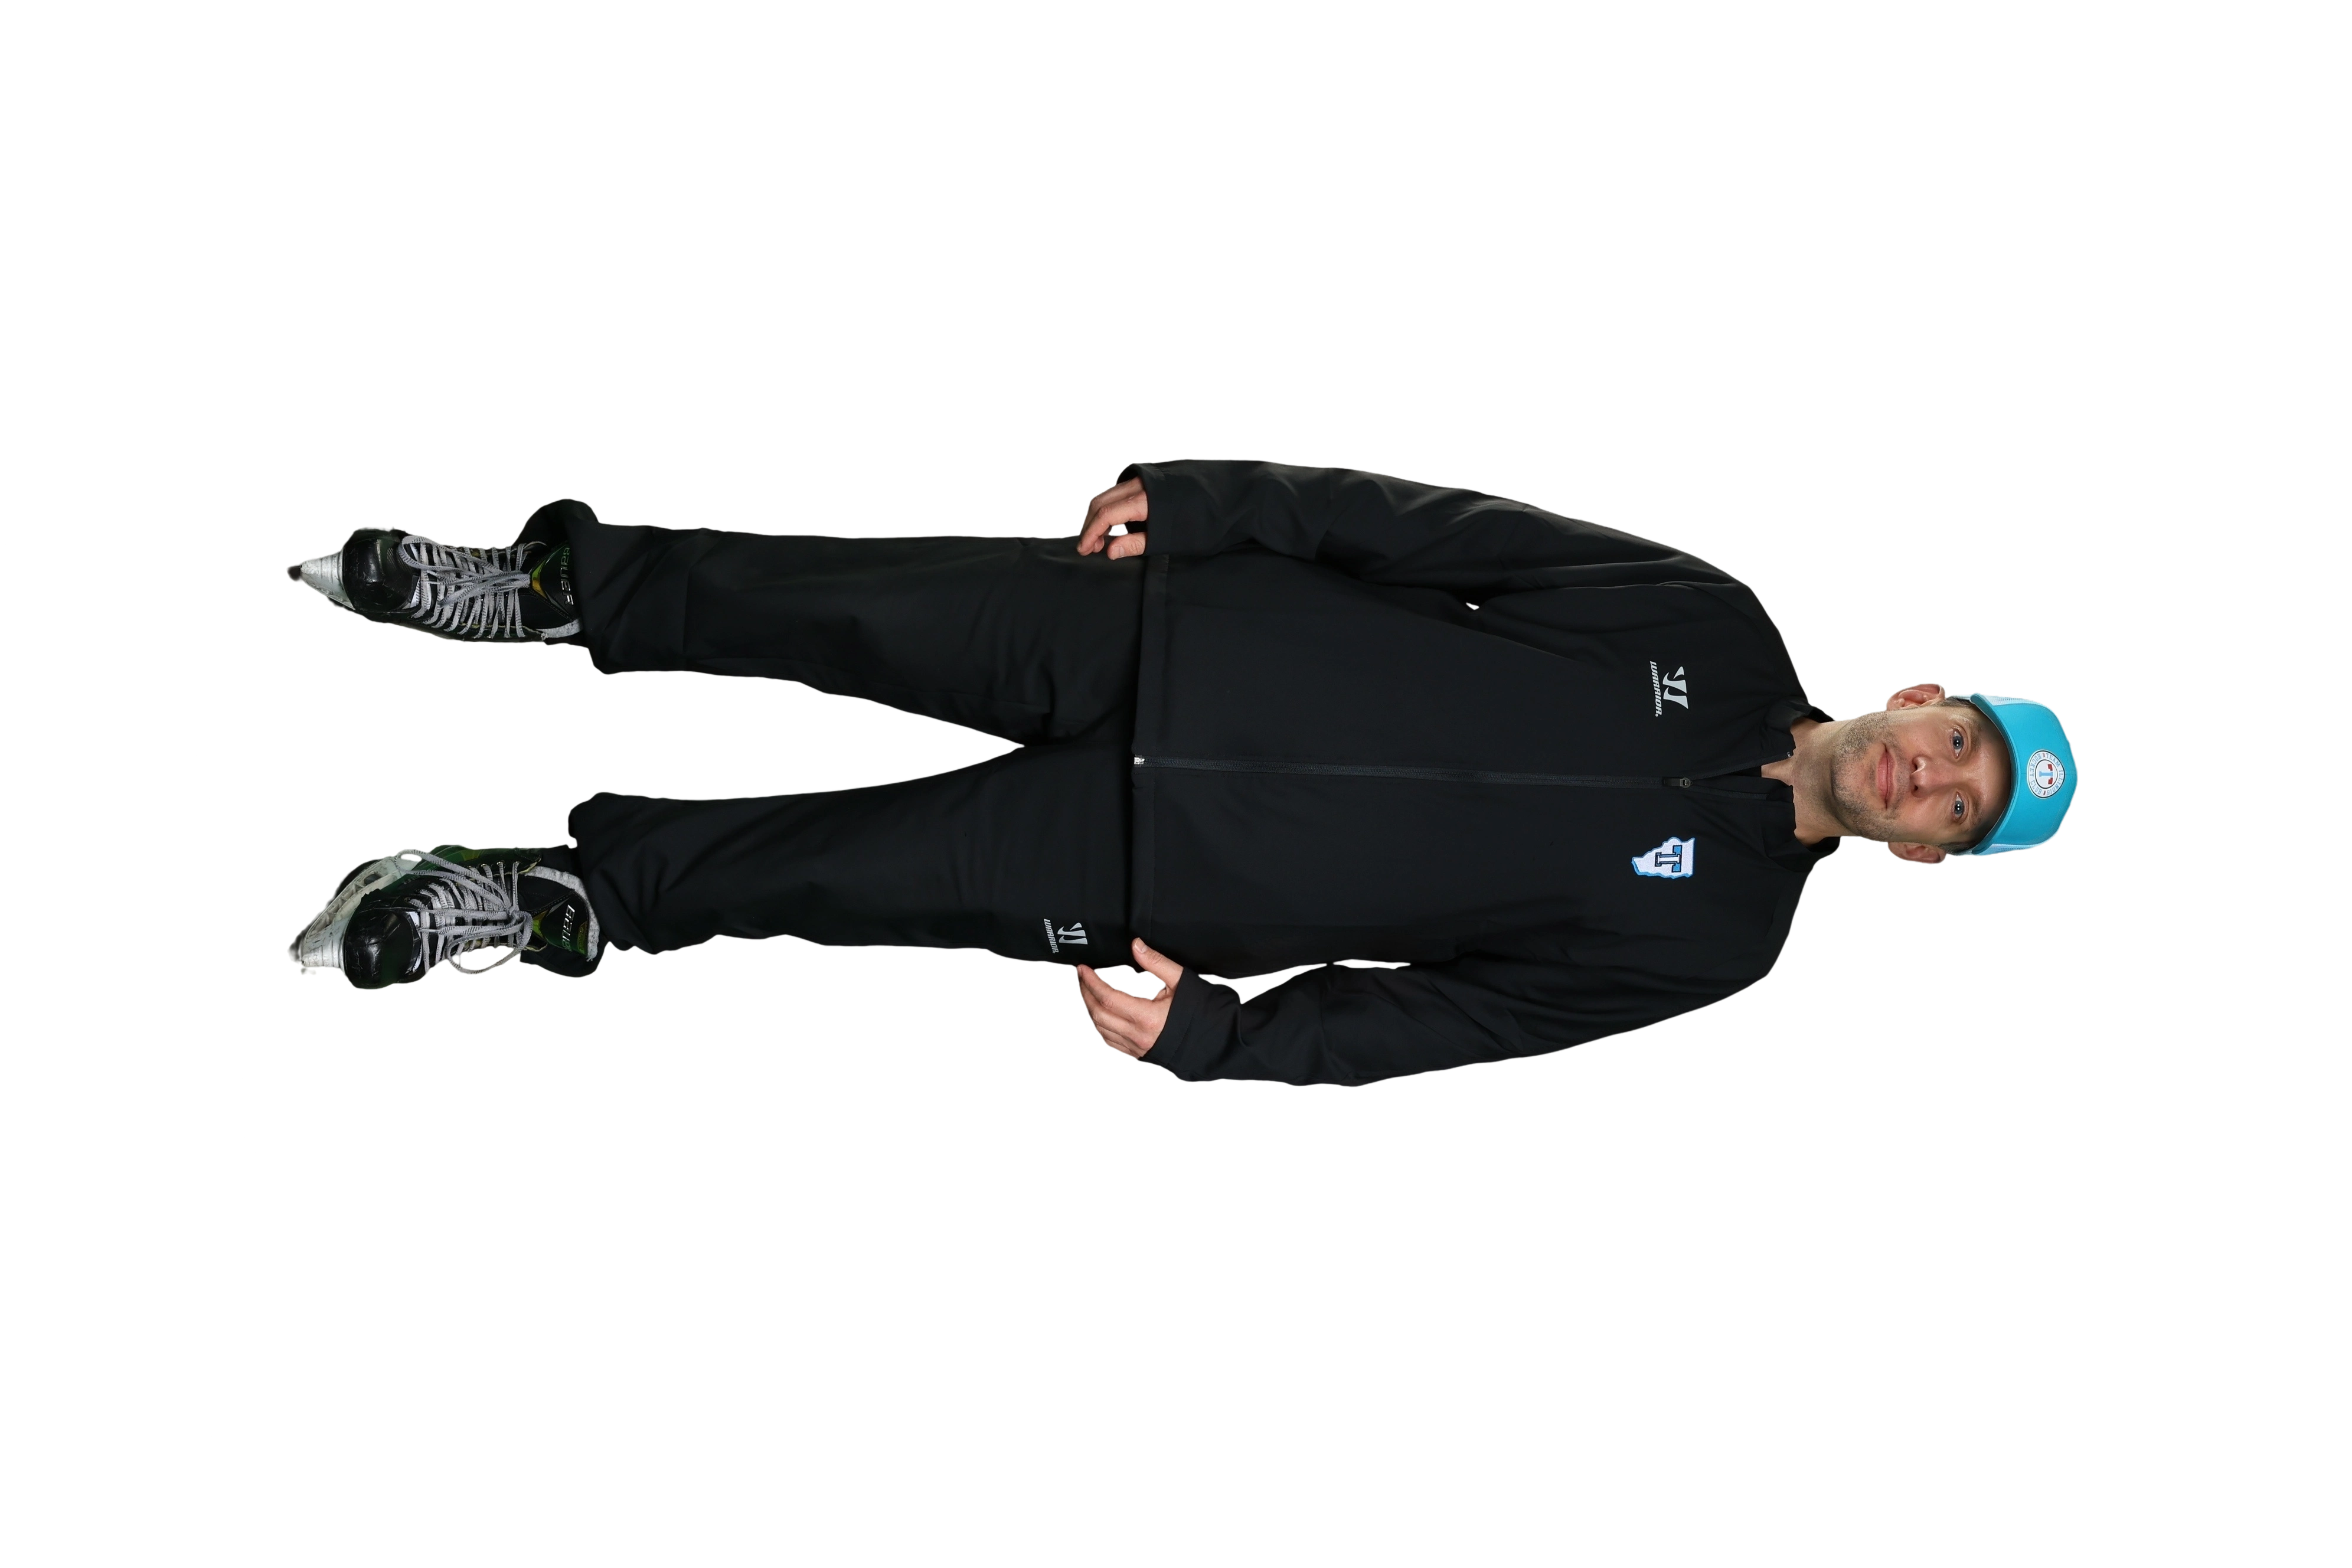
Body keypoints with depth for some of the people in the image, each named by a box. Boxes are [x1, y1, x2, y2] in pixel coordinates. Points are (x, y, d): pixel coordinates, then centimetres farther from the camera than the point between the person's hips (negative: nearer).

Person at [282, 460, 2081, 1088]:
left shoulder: (1716, 936, -1)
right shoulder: (1717, 627, 3)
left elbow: (1447, 1012, -5)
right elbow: (1441, 528, 1)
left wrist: (1214, 1037, -16)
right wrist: (1209, 496, -8)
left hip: (1160, 877, -2)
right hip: (1178, 639, 2)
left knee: (822, 875, -9)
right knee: (845, 609, -8)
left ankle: (568, 892, 12)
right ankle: (569, 590, 13)